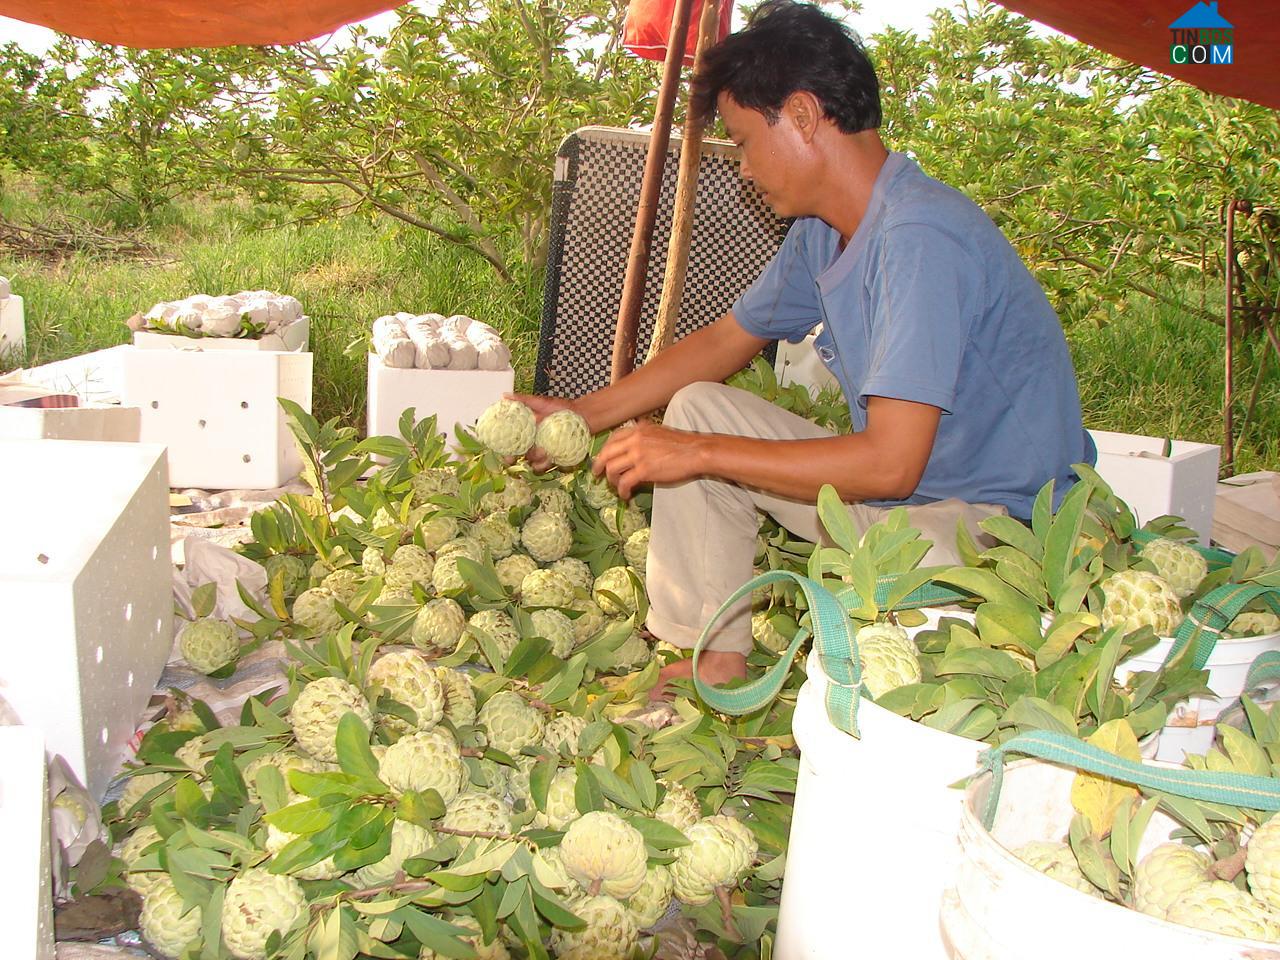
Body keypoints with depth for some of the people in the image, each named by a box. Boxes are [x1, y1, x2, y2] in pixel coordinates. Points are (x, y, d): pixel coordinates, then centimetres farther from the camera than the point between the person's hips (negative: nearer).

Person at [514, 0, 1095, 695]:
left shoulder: (921, 238, -25)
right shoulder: (822, 235, 4)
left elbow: (890, 463, -29)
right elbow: (727, 339, 19)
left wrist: (700, 454, -21)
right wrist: (583, 414, 14)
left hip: (1002, 521, -10)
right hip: (890, 498, 10)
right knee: (698, 407, 7)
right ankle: (713, 661, 5)